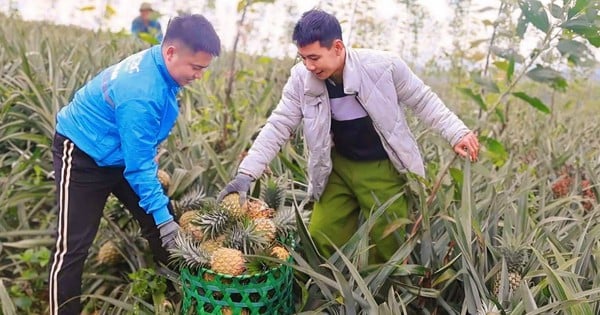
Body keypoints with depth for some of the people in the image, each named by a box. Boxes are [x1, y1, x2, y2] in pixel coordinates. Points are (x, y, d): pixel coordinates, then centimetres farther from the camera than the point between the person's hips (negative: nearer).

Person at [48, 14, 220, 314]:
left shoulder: (158, 66, -8)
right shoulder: (142, 93, -36)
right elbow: (138, 164, -30)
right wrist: (162, 214, -27)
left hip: (121, 151, 9)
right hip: (83, 155, -8)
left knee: (158, 220, 10)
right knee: (73, 244, -6)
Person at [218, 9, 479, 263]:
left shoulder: (383, 65, -20)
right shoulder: (301, 78, -13)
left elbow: (423, 100, -4)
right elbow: (278, 126, -9)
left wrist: (456, 132, -11)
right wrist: (247, 173, -16)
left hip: (381, 168, -3)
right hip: (338, 167, 3)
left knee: (389, 245, 4)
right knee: (321, 239, 6)